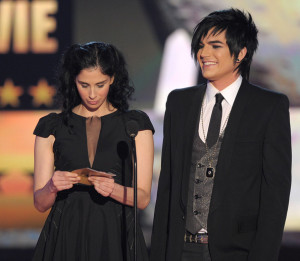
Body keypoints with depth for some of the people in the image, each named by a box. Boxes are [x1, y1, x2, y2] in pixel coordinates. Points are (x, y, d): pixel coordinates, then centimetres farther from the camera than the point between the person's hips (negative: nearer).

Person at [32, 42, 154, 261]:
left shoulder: (135, 124, 5)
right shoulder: (52, 127, 7)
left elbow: (143, 198, 0)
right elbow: (40, 203, 5)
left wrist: (113, 190, -20)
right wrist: (52, 187, -17)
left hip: (116, 240, -1)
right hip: (66, 240, 1)